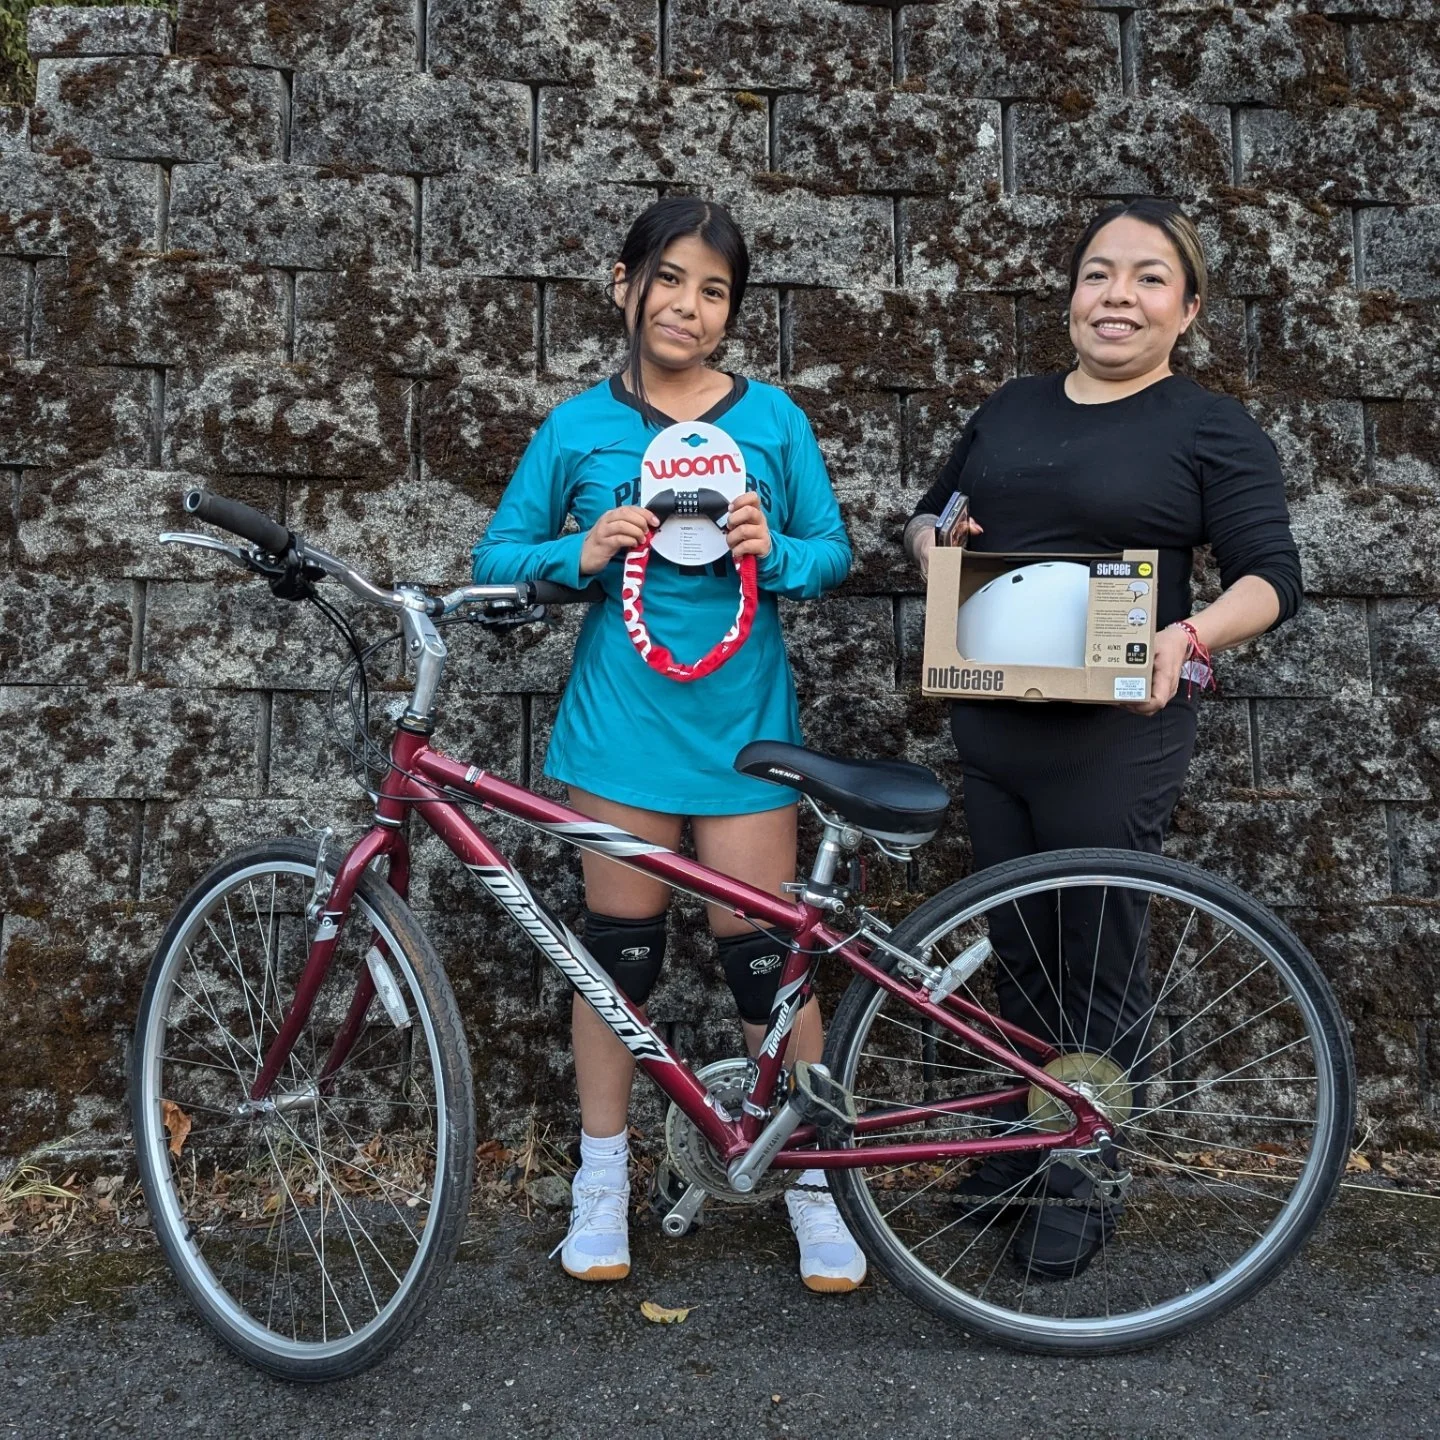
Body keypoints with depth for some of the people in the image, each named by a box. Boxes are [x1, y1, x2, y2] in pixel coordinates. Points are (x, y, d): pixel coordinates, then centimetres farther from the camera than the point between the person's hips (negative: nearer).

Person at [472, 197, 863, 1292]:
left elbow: (834, 555, 7)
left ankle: (813, 1183, 19)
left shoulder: (773, 419, 3)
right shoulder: (580, 427, 3)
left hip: (742, 724, 0)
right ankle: (603, 1179, 25)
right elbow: (496, 557, 7)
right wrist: (582, 554, -12)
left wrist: (773, 550, -14)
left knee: (765, 953, 3)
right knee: (619, 947, 9)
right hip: (620, 719, 0)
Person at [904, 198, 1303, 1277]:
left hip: (1112, 734, -5)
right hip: (991, 725, 6)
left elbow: (1273, 578, -9)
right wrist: (937, 541, -2)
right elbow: (930, 514, 22)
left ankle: (1084, 1183, 22)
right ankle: (1021, 1148, 33)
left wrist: (1188, 639, -28)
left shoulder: (1214, 430, -4)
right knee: (1017, 947, 16)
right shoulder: (1012, 409, 12)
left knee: (1098, 965, 5)